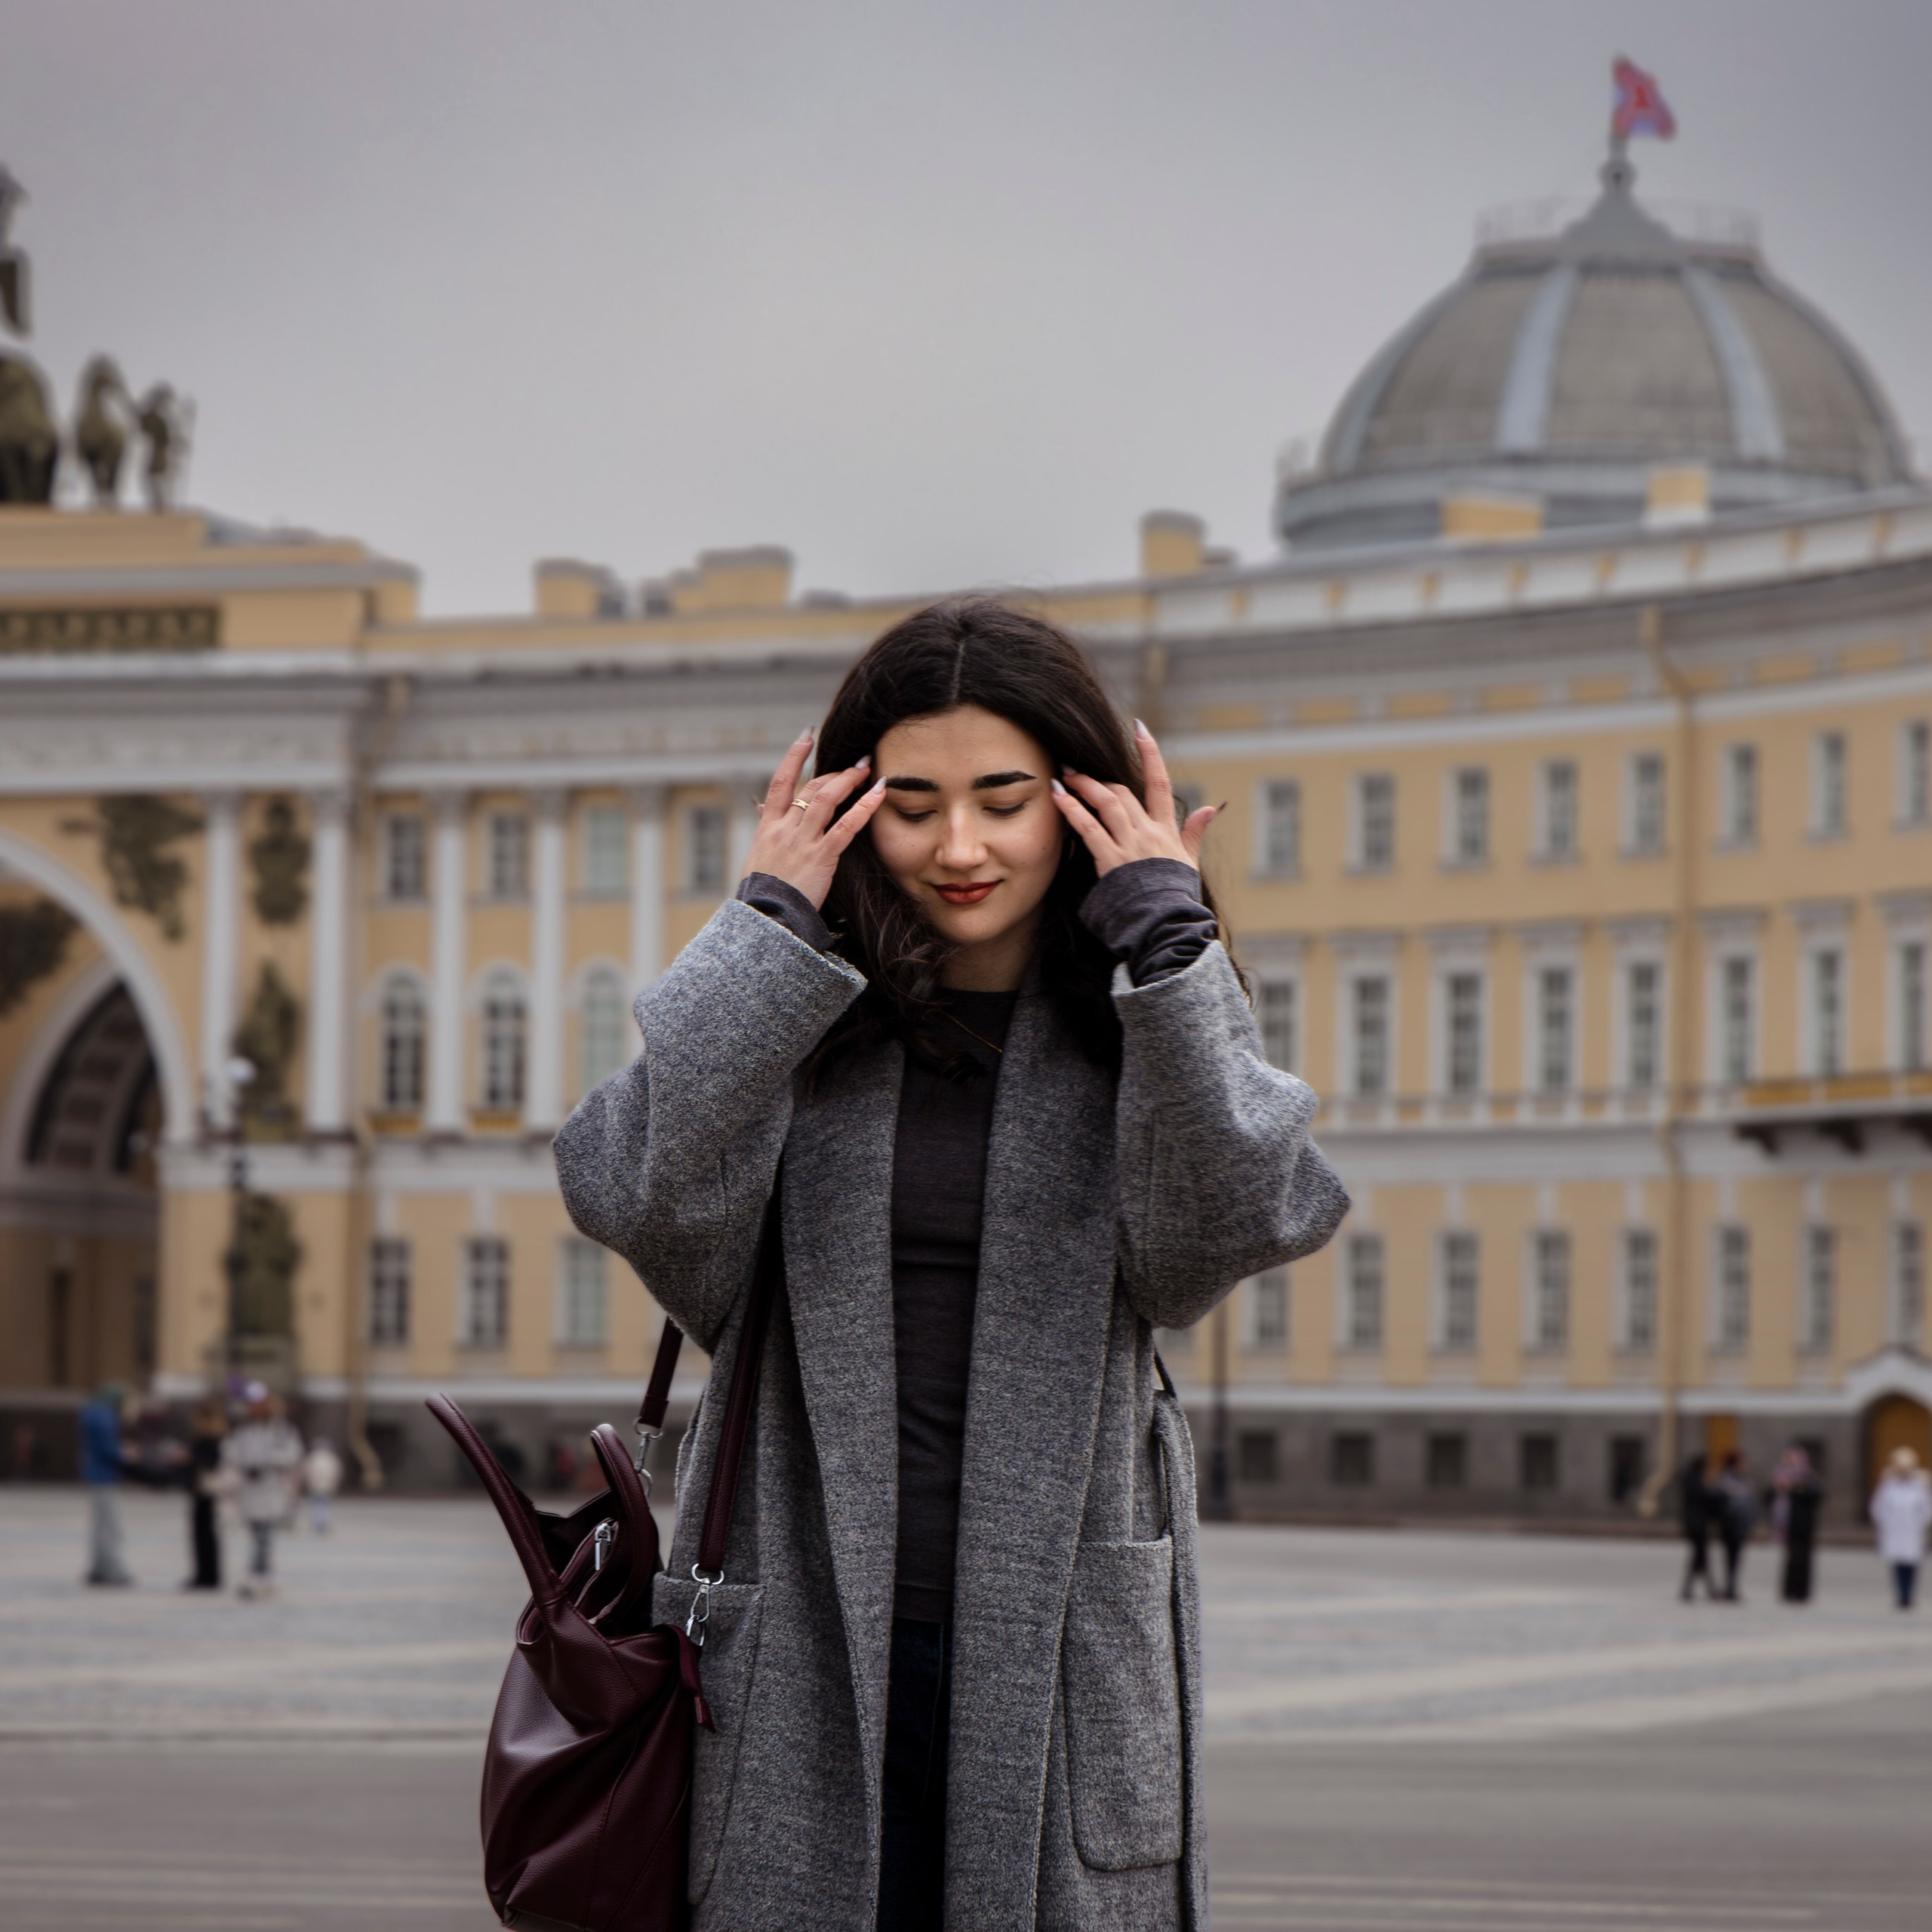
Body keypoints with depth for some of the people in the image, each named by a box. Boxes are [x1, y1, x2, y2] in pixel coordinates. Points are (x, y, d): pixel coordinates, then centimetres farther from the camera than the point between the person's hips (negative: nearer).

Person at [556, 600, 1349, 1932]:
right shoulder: (798, 1020, 6)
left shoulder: (1146, 1024, 8)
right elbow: (633, 1193, -12)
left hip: (1060, 1664, 0)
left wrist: (1168, 933, -10)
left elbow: (1249, 1217, -12)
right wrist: (769, 924, -7)